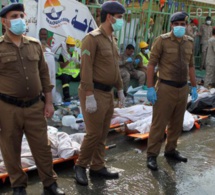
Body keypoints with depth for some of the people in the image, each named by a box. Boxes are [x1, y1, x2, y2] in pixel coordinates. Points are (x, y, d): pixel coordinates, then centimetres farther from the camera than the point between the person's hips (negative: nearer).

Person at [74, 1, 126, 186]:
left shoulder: (112, 39, 12)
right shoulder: (92, 38, -15)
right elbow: (86, 69, -20)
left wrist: (120, 90, 20)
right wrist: (89, 97, -23)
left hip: (108, 92, 9)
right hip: (94, 93, -8)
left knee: (103, 133, 12)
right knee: (94, 133, -3)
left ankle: (97, 167, 24)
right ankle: (81, 166, 16)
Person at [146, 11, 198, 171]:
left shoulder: (189, 42, 7)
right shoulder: (162, 40, -9)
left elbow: (191, 66, 14)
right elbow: (151, 64, -9)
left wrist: (194, 87, 13)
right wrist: (150, 88, -14)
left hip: (183, 88, 6)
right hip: (166, 88, -5)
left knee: (176, 123, 15)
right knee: (159, 124, -1)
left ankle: (171, 150, 31)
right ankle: (152, 155, 9)